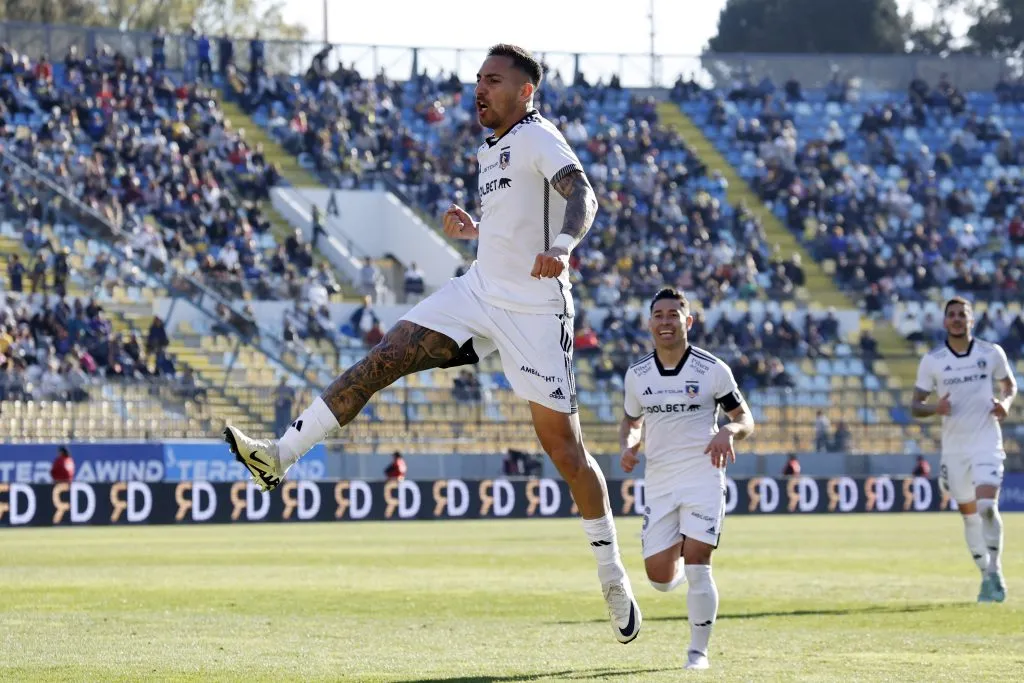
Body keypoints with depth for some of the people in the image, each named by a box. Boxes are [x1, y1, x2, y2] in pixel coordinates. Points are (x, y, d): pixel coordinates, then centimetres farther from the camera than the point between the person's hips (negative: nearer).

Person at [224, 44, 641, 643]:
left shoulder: (537, 138, -10)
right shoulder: (492, 149, 16)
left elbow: (582, 195, -28)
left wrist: (560, 248, -47)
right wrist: (474, 230, 11)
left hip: (534, 310, -8)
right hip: (479, 293, 8)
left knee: (562, 444, -5)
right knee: (383, 359, -9)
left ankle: (615, 580, 5)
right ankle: (280, 457, -11)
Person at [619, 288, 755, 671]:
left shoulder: (712, 370, -5)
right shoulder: (637, 375, 5)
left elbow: (745, 418, 1)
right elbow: (631, 422, 19)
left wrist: (729, 431, -22)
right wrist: (628, 446, -3)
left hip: (703, 477, -3)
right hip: (658, 481, 3)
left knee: (697, 565, -14)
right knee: (659, 578, 0)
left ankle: (698, 650, 3)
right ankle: (682, 566, 39)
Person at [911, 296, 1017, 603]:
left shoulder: (992, 353, 0)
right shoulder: (932, 361, -1)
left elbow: (1009, 384, 15)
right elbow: (916, 405, 3)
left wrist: (1005, 403, -7)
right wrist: (935, 408, -19)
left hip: (987, 443, -2)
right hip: (954, 447, 2)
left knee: (987, 506, -19)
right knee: (969, 514, 9)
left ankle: (995, 571, -5)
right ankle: (986, 576, 22)